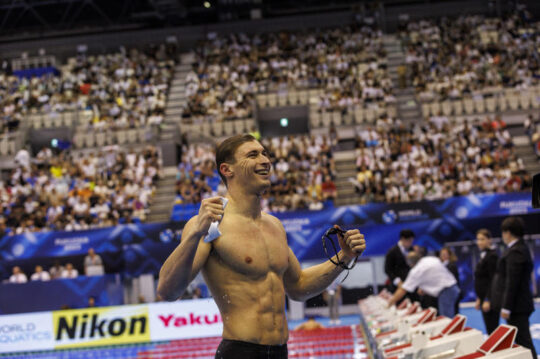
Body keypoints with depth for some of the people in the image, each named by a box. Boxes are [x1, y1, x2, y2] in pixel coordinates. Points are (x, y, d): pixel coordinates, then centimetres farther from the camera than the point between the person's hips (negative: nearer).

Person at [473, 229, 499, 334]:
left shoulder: (492, 256, -13)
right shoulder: (483, 255, 15)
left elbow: (493, 279, -18)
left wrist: (488, 300, -21)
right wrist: (479, 299, 20)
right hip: (484, 297, 9)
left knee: (492, 328, -8)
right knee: (489, 329, 10)